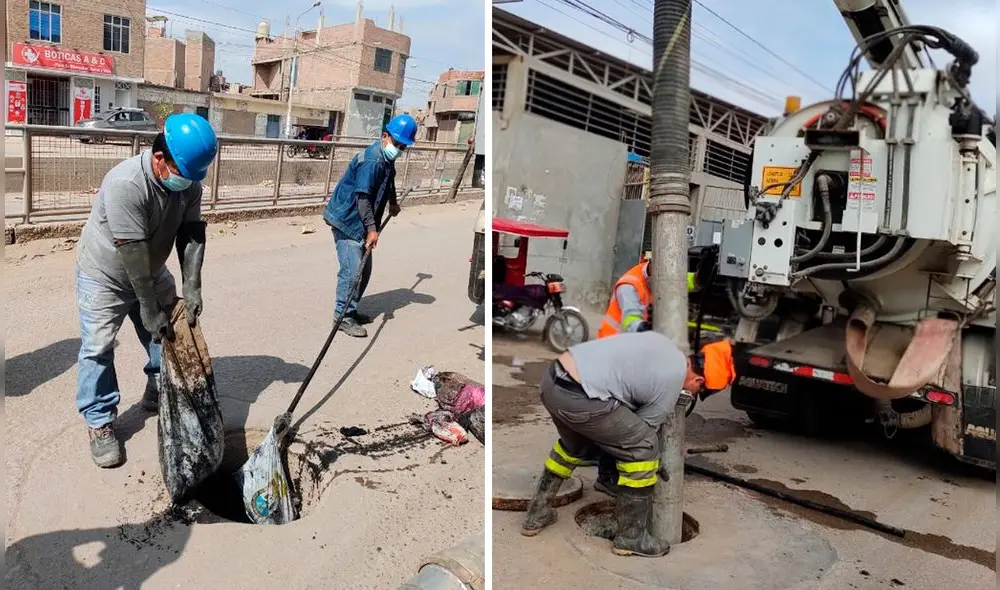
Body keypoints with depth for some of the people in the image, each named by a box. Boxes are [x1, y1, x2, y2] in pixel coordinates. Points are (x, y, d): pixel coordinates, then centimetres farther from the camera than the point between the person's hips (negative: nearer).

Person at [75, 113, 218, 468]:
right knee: (98, 350, -3)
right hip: (104, 277, -6)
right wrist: (150, 310, -30)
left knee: (169, 333, 10)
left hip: (152, 272, 6)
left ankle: (159, 393, 32)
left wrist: (192, 287, -23)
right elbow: (133, 253, -34)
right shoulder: (125, 184, -35)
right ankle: (100, 423, 12)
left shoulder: (189, 182, -15)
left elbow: (192, 235, -14)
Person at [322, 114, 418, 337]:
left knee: (364, 269, 13)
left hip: (359, 221, 10)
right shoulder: (372, 160, -23)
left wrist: (393, 202, 40)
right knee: (352, 269, -12)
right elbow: (363, 196, -28)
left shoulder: (387, 159, 8)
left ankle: (350, 311, 24)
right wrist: (371, 229, -30)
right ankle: (343, 316, -3)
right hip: (347, 220, -10)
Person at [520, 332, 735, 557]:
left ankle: (537, 514, 39)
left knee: (574, 445, 34)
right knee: (644, 448, 5)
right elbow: (644, 427, 9)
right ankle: (631, 537, 16)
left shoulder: (663, 343, 19)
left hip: (552, 377, 9)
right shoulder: (672, 385, -1)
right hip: (578, 398, -9)